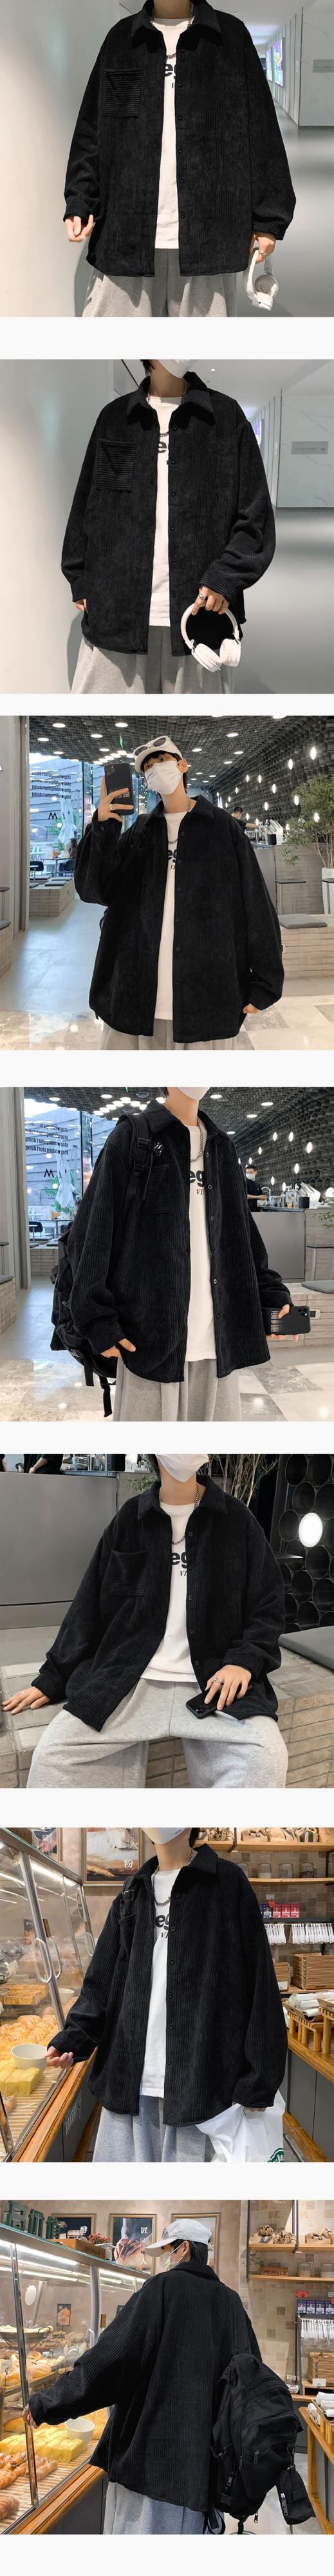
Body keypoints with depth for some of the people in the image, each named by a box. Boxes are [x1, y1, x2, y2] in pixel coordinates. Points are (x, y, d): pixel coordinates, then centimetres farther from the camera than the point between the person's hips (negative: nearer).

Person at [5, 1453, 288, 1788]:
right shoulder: (130, 1519, 9)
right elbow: (89, 1607, 14)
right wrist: (52, 1680, 11)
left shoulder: (237, 1520, 6)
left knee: (267, 1757, -30)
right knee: (51, 1756, -21)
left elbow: (269, 1605, 8)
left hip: (215, 1683, -1)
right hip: (126, 1682, 1)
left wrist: (244, 1660, -10)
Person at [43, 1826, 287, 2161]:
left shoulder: (227, 1885, 0)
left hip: (200, 2080, -5)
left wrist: (257, 2083, -9)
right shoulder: (133, 1893, 15)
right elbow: (101, 1980, 12)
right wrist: (72, 2037, -6)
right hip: (130, 2080, 5)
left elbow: (259, 1987, -4)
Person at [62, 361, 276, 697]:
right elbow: (84, 508, 18)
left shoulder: (227, 417, 8)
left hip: (201, 615, -1)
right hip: (114, 615, 1)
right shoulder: (114, 418, 13)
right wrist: (80, 581, 9)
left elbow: (255, 517, 4)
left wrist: (226, 578, -9)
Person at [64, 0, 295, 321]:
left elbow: (262, 136, 7)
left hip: (208, 237, -1)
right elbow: (90, 133, 13)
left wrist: (268, 218, 1)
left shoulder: (231, 38, 9)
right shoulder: (120, 40, 14)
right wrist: (79, 204, 1)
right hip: (124, 235, 1)